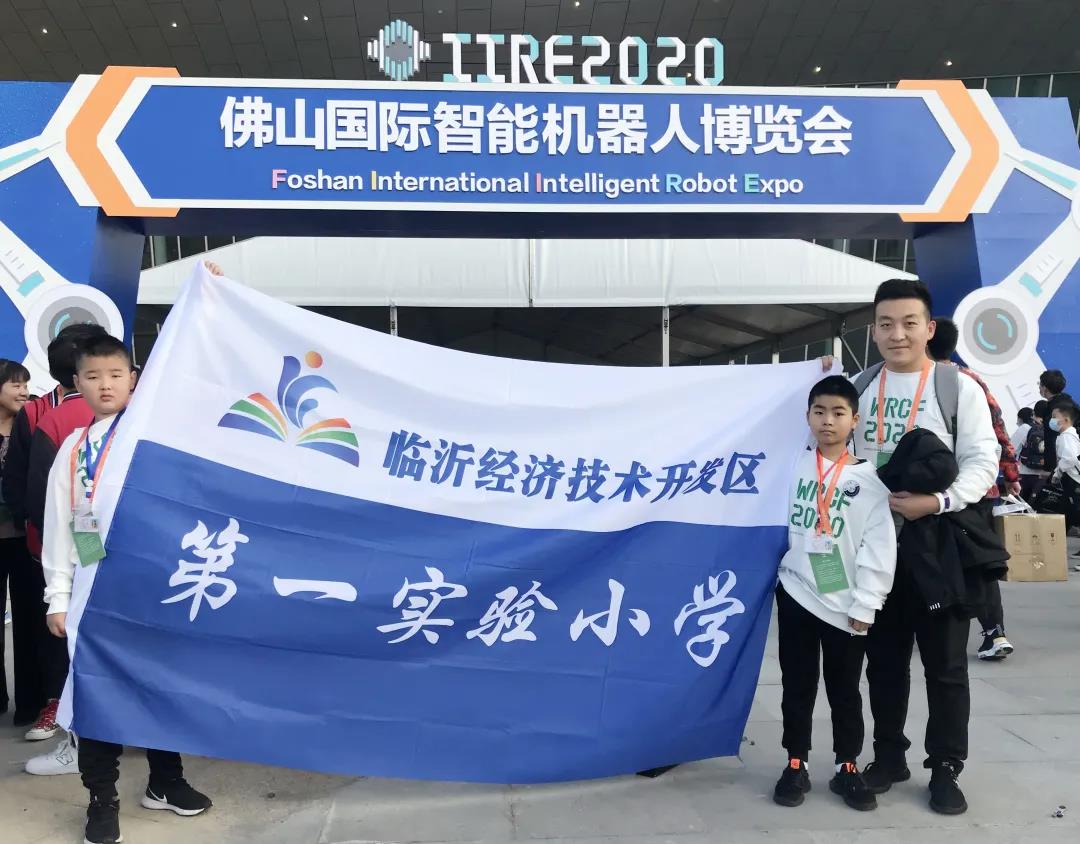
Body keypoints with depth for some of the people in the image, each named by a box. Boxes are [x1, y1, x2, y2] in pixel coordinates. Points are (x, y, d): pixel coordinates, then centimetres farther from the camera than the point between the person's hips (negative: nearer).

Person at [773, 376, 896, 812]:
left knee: (845, 691, 10)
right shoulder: (796, 465, 0)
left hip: (845, 605, -2)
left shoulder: (870, 481, -7)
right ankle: (796, 764, 22)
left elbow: (879, 548, -8)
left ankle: (847, 767, 24)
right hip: (796, 593, 2)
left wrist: (864, 607, -8)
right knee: (797, 686, 10)